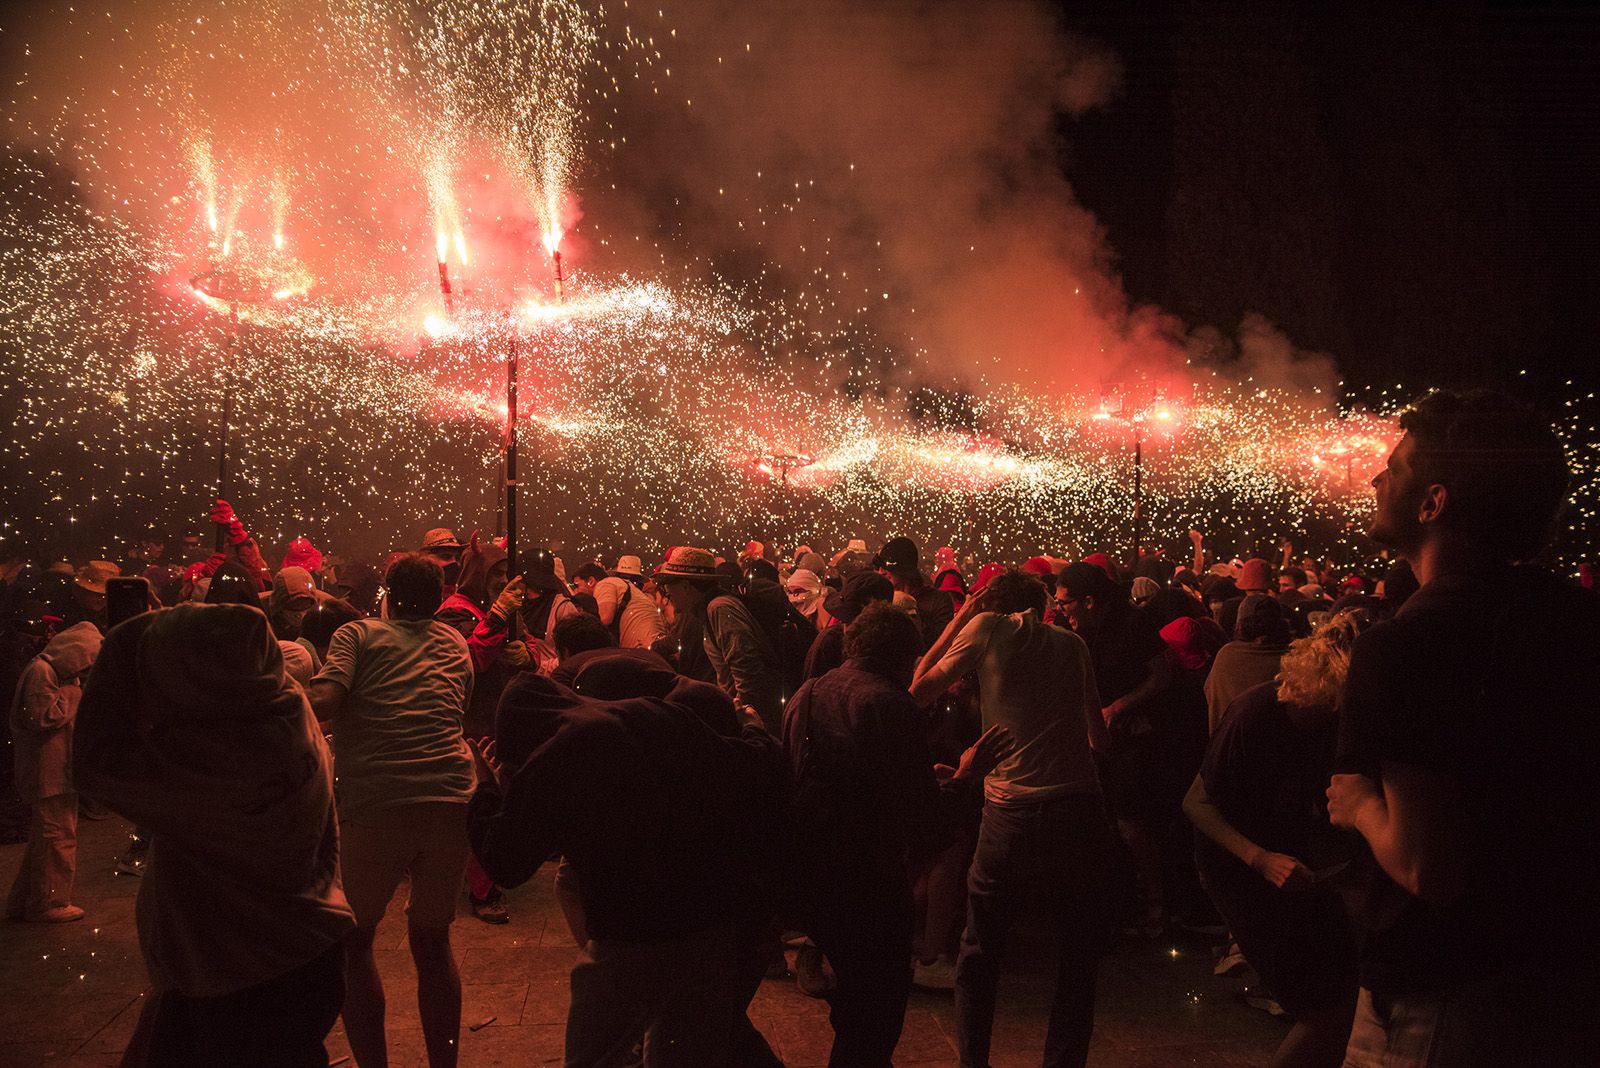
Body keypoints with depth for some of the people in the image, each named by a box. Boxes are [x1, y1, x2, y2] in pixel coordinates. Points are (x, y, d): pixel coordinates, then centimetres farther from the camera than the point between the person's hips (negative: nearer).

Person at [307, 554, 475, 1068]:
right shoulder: (455, 644, 22)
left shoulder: (357, 634, 9)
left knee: (353, 940, 20)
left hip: (377, 806, -3)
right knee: (432, 939, 21)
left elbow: (322, 703, -6)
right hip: (452, 799, 3)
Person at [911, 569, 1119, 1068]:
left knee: (980, 952, 17)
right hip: (1081, 808, 2)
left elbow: (919, 690, 6)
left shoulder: (986, 626, 3)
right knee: (1081, 956, 18)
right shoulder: (1071, 643, 12)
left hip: (1013, 812, -2)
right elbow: (1098, 738, 16)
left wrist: (959, 619, 13)